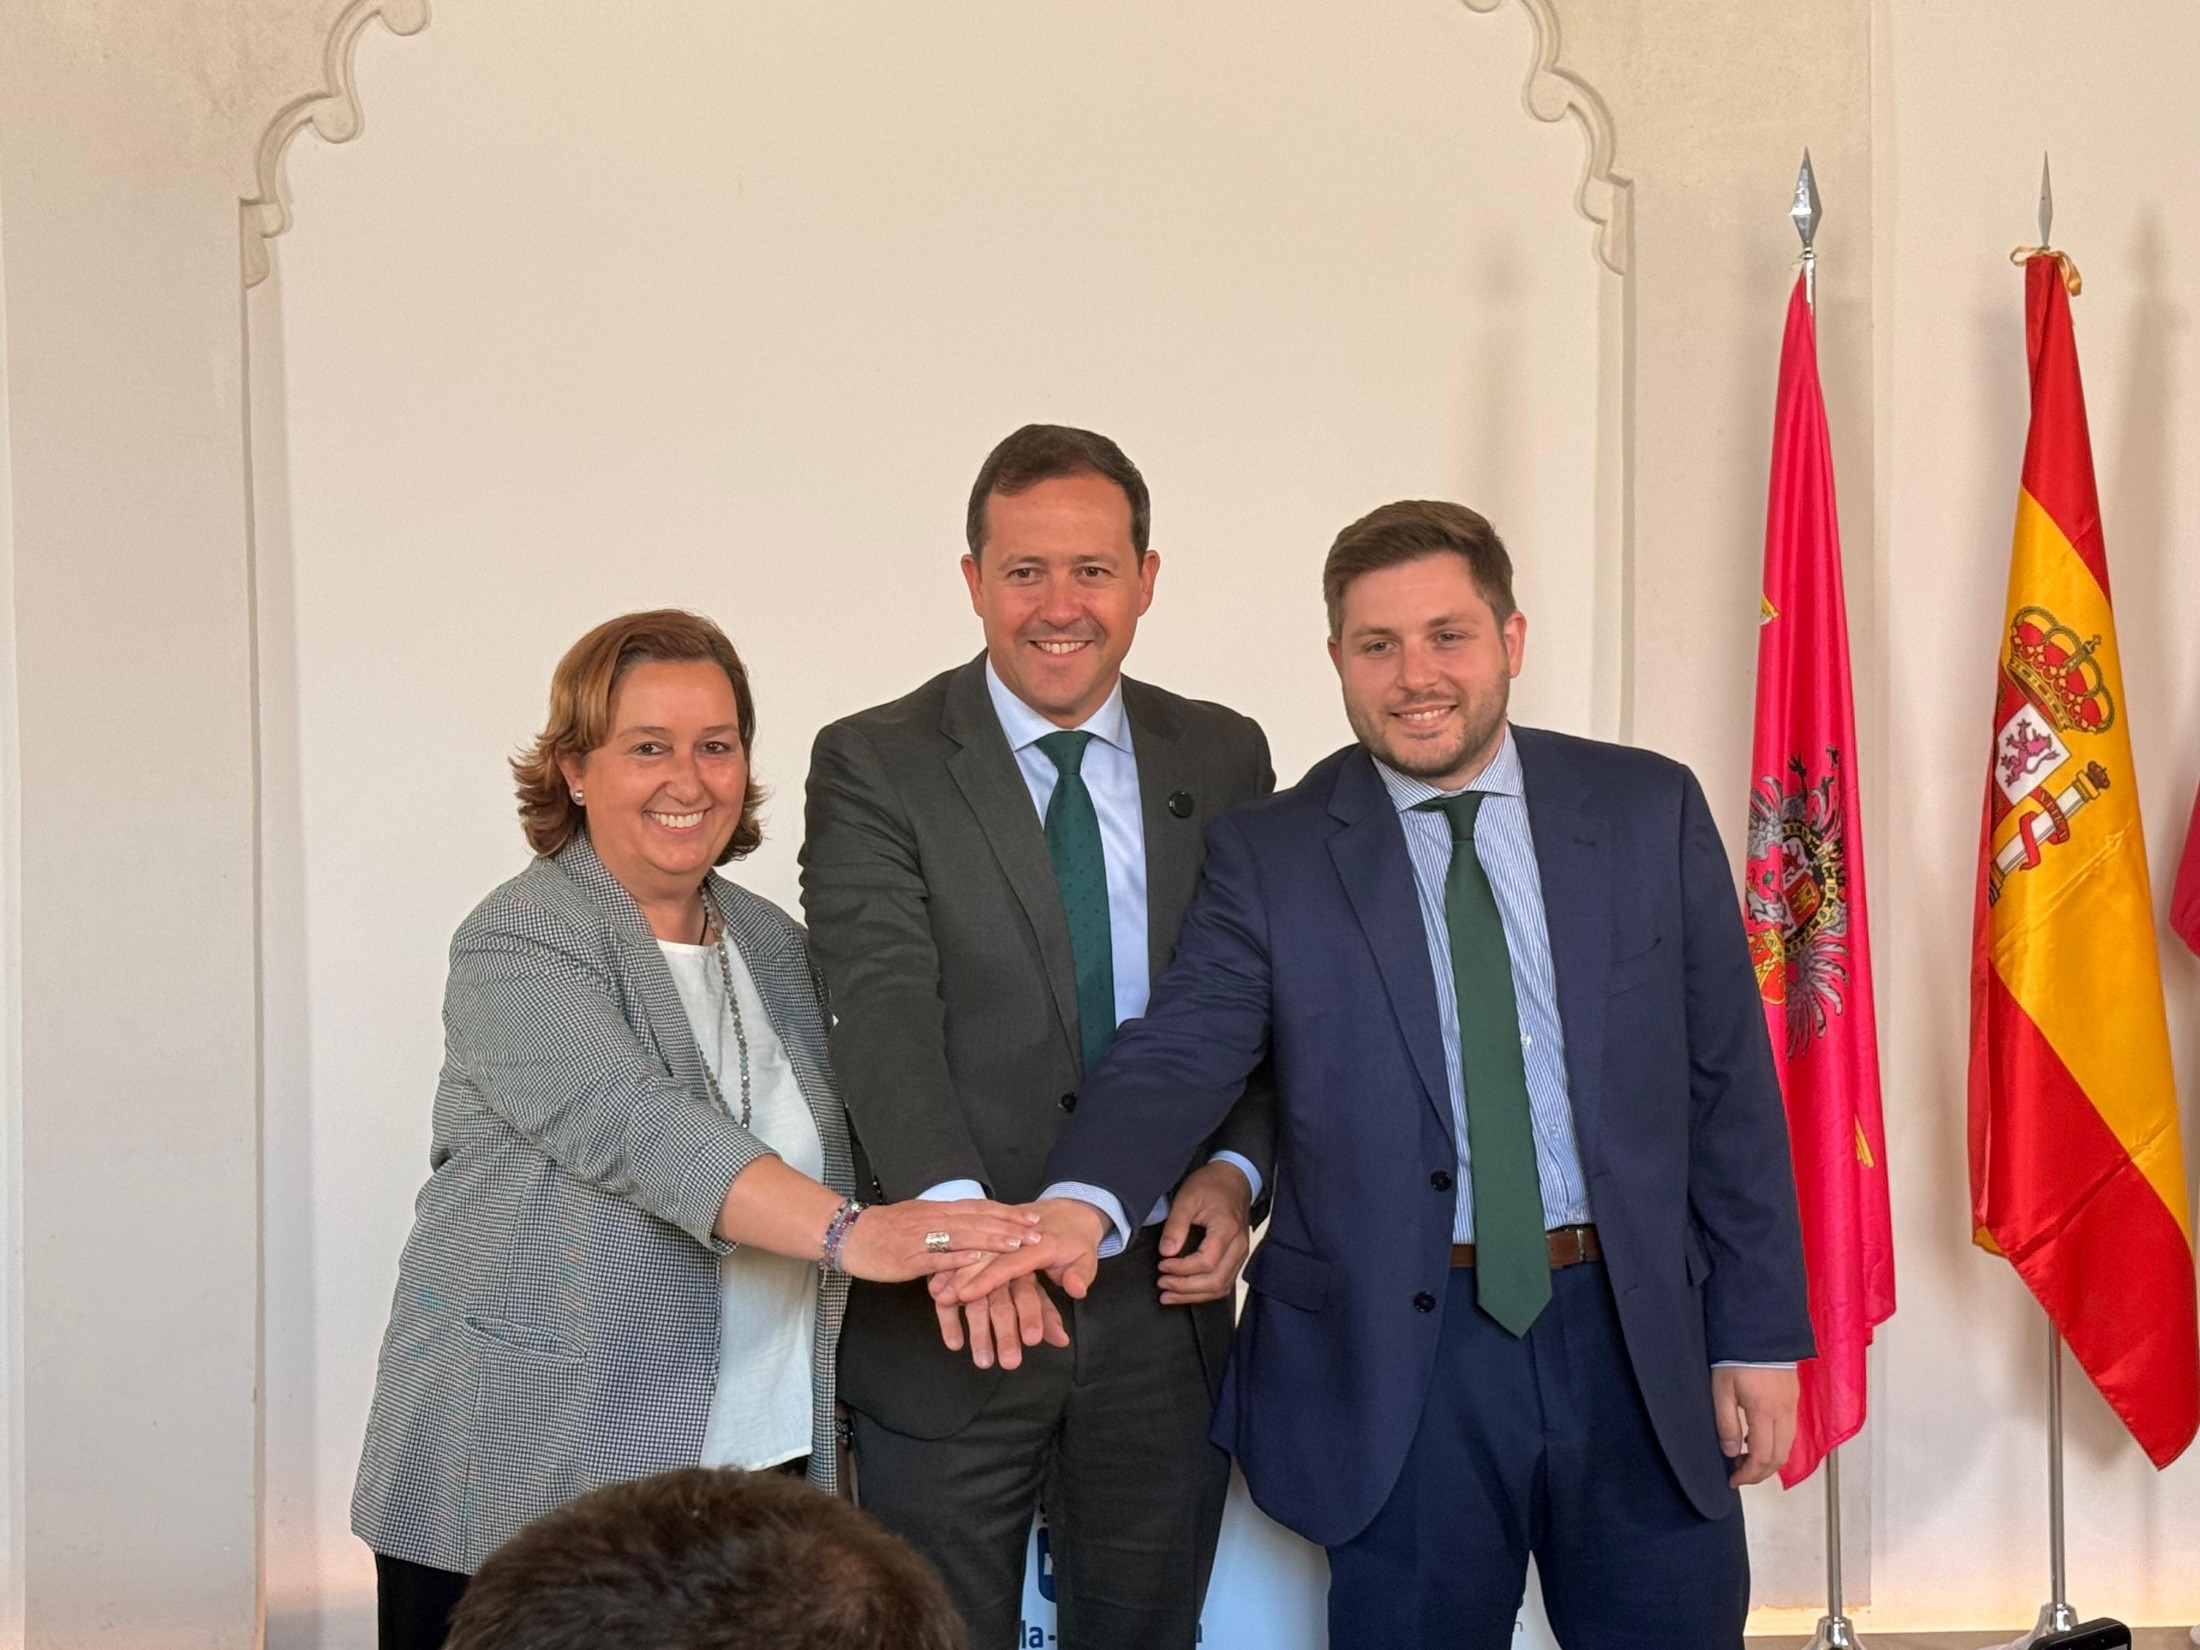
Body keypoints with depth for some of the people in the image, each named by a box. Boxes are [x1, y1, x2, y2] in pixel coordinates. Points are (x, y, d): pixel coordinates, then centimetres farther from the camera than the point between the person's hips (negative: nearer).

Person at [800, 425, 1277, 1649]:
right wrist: (958, 1216, -33)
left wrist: (1234, 1168, -8)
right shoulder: (875, 766, -6)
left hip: (1165, 1294, 3)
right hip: (954, 1311, -3)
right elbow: (886, 1010, -18)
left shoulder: (1224, 759, 7)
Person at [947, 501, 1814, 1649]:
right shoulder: (1268, 856, 0)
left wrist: (1757, 1332, 3)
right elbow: (1181, 1050, -13)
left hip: (1639, 1340, 2)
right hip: (1403, 1360, -1)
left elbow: (1728, 1084, 5)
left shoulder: (1648, 811, 3)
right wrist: (1083, 1200, -33)